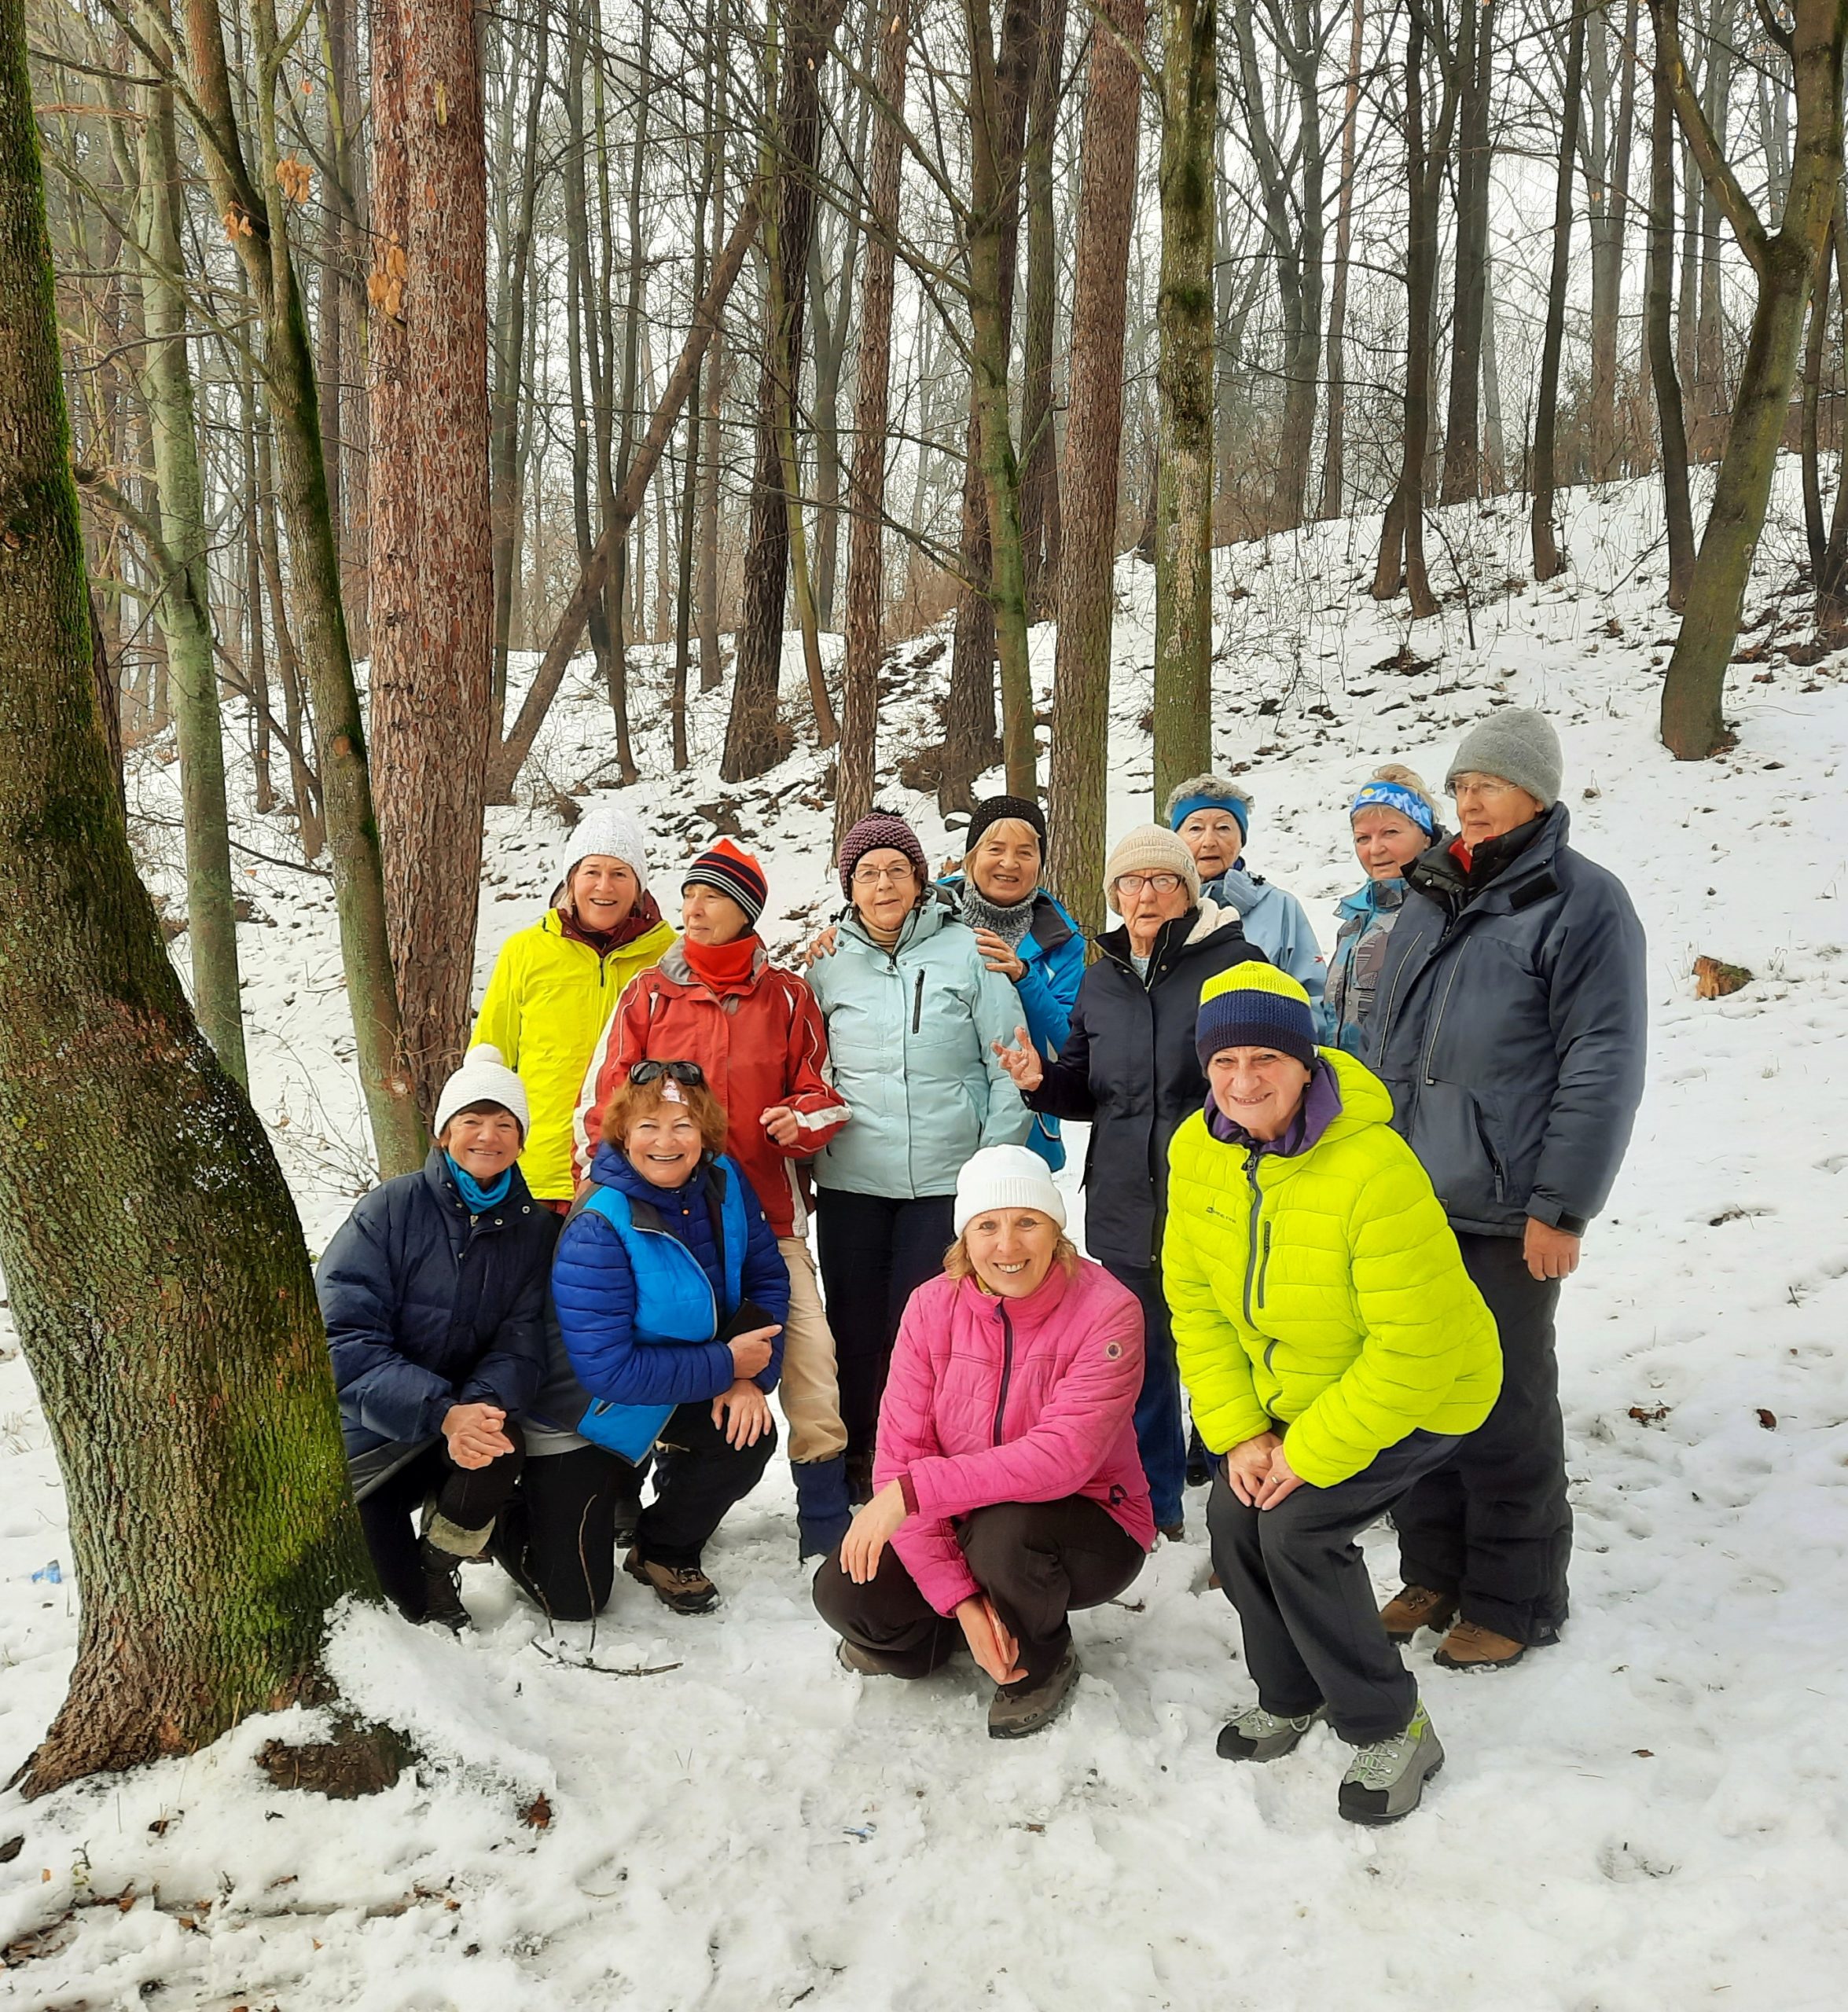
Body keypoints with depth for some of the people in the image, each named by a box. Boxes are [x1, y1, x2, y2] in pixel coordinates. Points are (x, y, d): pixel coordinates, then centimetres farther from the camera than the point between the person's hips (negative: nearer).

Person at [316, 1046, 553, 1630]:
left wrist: (484, 1405, -31)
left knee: (501, 1448, -30)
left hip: (462, 1418, 2)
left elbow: (520, 1344, -8)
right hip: (367, 1429, -2)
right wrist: (442, 1413, -33)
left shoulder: (533, 1228, -2)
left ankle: (436, 1571, -1)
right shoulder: (391, 1208, -13)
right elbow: (344, 1338, -21)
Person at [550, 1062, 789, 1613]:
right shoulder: (597, 1230, -29)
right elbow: (605, 1369, -31)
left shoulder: (723, 1181, -11)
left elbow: (766, 1278, -3)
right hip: (605, 1404, -6)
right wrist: (726, 1365, -26)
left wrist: (752, 1377, -17)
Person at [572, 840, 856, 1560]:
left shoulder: (786, 997, 5)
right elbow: (602, 1101, 8)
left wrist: (801, 1120, -12)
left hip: (766, 1212, 0)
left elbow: (823, 1092, 10)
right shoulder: (648, 994, 4)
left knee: (809, 1351, -10)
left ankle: (825, 1524, 1)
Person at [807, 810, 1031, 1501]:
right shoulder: (827, 965, 7)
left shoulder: (966, 951, -1)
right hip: (850, 1183, 2)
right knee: (857, 1328, 9)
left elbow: (1008, 1064, -1)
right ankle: (859, 1464, 27)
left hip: (946, 1180, -2)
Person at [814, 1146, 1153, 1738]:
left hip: (1089, 1529, -3)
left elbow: (1063, 1456, -32)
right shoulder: (933, 1306, -10)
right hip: (962, 1527, 3)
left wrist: (914, 1490, -37)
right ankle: (946, 1633, 15)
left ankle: (1045, 1663, -2)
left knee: (1004, 1531, -35)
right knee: (845, 1592, -19)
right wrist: (958, 1597, -23)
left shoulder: (1107, 1311, -22)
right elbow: (900, 1455, -14)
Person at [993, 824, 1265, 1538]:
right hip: (1124, 1206, 5)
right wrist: (1042, 1081, -3)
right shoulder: (1100, 981, 12)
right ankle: (1151, 1506, 33)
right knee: (1137, 1360, 16)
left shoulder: (1233, 962, -5)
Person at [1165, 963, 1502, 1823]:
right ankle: (1292, 1693, 22)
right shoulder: (1198, 1152, -12)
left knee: (1298, 1528, -19)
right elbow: (1196, 1303, -3)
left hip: (1417, 1398, -6)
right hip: (1287, 1396, 6)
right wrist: (1240, 1433, -11)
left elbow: (1416, 1350, -29)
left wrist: (1311, 1456, -23)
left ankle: (1390, 1728, 5)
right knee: (1232, 1515, -6)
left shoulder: (1373, 1170, -34)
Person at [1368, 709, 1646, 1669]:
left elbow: (1603, 1067, -13)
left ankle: (1512, 1600, 20)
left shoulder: (1582, 902, -8)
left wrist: (1562, 1206, -15)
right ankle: (1433, 1571, 29)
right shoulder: (1427, 901, 12)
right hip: (1406, 1203, 6)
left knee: (1505, 1410, 4)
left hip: (1505, 1215, -6)